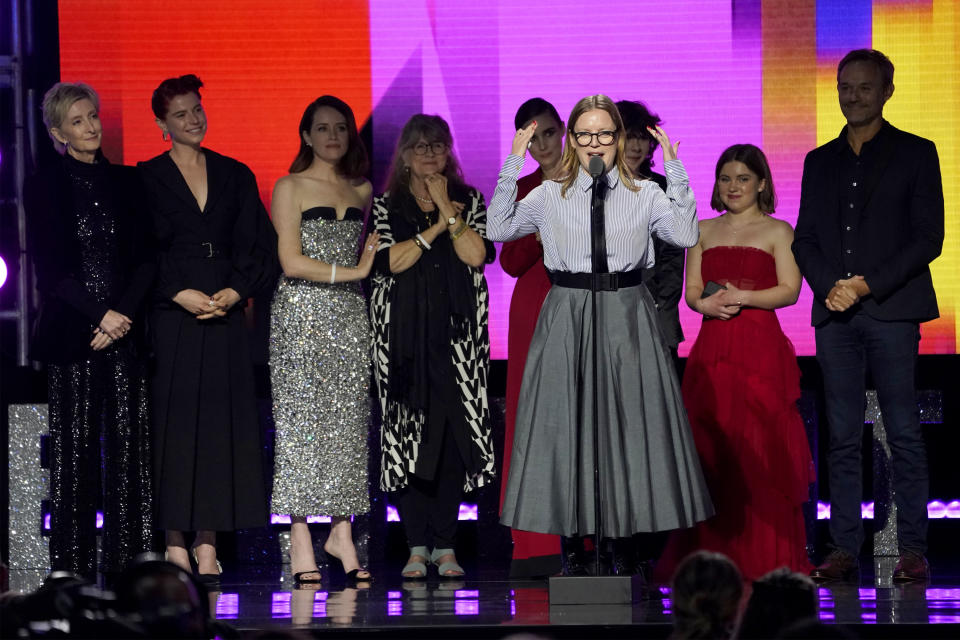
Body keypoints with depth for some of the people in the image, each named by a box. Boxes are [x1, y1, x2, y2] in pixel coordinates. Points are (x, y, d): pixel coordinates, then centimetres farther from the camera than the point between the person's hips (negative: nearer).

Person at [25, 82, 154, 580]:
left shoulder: (126, 183, 12)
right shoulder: (45, 187, 4)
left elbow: (146, 258, 8)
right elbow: (50, 267, -3)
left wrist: (124, 314, -7)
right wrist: (101, 314, -11)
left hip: (125, 331, 2)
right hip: (72, 333, -2)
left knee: (128, 443, -3)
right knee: (75, 446, -3)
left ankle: (125, 566, -1)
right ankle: (72, 568, 0)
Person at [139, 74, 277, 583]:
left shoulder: (235, 176, 12)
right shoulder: (148, 179, 4)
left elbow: (259, 246, 8)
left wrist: (236, 291, -7)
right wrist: (181, 294, -12)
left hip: (225, 313, 3)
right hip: (172, 314, -3)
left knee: (219, 423, 0)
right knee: (174, 421, -4)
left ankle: (208, 545, 2)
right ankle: (175, 545, -2)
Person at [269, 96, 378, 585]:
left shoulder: (362, 191, 14)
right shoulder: (290, 188, 0)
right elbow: (292, 261, -8)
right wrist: (352, 271, -8)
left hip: (349, 316, 4)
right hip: (302, 314, -4)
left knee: (348, 422, -1)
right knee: (302, 420, -6)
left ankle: (342, 532, 2)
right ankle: (301, 543, -5)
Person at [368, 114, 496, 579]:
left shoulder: (468, 201, 11)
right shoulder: (386, 205, 8)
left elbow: (477, 254, -5)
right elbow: (389, 261, -7)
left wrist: (448, 210, -7)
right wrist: (436, 226, -7)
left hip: (456, 335, 1)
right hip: (404, 334, -1)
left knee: (454, 432, -3)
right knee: (408, 432, -5)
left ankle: (445, 544, 2)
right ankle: (417, 545, 0)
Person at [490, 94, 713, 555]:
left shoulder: (643, 195, 7)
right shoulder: (551, 196, 8)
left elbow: (686, 234, -8)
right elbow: (498, 228, -4)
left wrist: (674, 170, -10)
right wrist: (513, 164, -6)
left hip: (626, 320, 0)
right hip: (567, 319, 0)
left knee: (632, 421, -1)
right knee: (565, 420, -1)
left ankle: (628, 519, 6)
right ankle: (573, 530, 5)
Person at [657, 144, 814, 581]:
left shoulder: (777, 232, 5)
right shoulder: (704, 232, 17)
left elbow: (789, 290, -4)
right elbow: (692, 291, 12)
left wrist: (739, 297, -14)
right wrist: (706, 304, -9)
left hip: (760, 349, -4)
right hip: (712, 349, 4)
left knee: (758, 450, -6)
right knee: (708, 447, -1)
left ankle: (763, 559, -3)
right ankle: (710, 558, 3)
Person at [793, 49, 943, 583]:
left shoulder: (916, 154, 6)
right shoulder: (820, 161, 18)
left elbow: (928, 238, -2)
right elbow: (805, 238, 15)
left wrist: (867, 285, -10)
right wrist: (829, 287, -5)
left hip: (891, 311, -4)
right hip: (835, 315, 4)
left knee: (905, 433, -5)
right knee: (843, 437, 2)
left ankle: (912, 549, -4)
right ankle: (845, 550, 3)